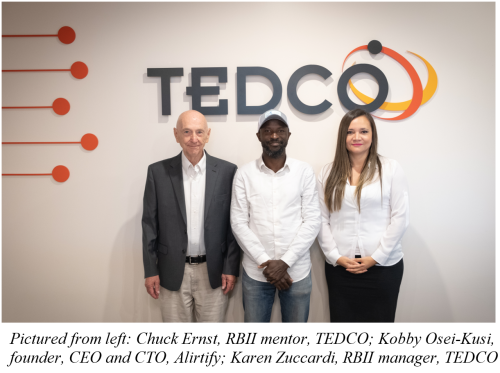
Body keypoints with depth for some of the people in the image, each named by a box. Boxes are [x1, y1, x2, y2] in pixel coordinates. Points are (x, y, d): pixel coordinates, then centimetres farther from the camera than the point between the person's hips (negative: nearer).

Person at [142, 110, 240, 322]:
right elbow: (150, 224, 0)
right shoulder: (158, 172, -3)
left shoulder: (227, 171, -4)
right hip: (172, 272, 0)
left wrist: (231, 267, -2)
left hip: (213, 271, 0)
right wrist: (150, 271, 0)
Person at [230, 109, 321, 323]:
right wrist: (265, 263, -10)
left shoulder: (304, 172, -1)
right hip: (255, 272, 0)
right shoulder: (244, 174, -1)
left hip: (296, 271, 0)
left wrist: (285, 262, -12)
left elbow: (312, 222, -4)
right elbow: (239, 224, -4)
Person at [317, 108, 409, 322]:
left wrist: (376, 257, -8)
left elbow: (400, 218, -3)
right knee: (341, 320, 8)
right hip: (339, 267, 2)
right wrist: (336, 257, -6)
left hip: (383, 266, -1)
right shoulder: (328, 173, 6)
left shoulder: (390, 169, 1)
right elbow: (322, 221, 3)